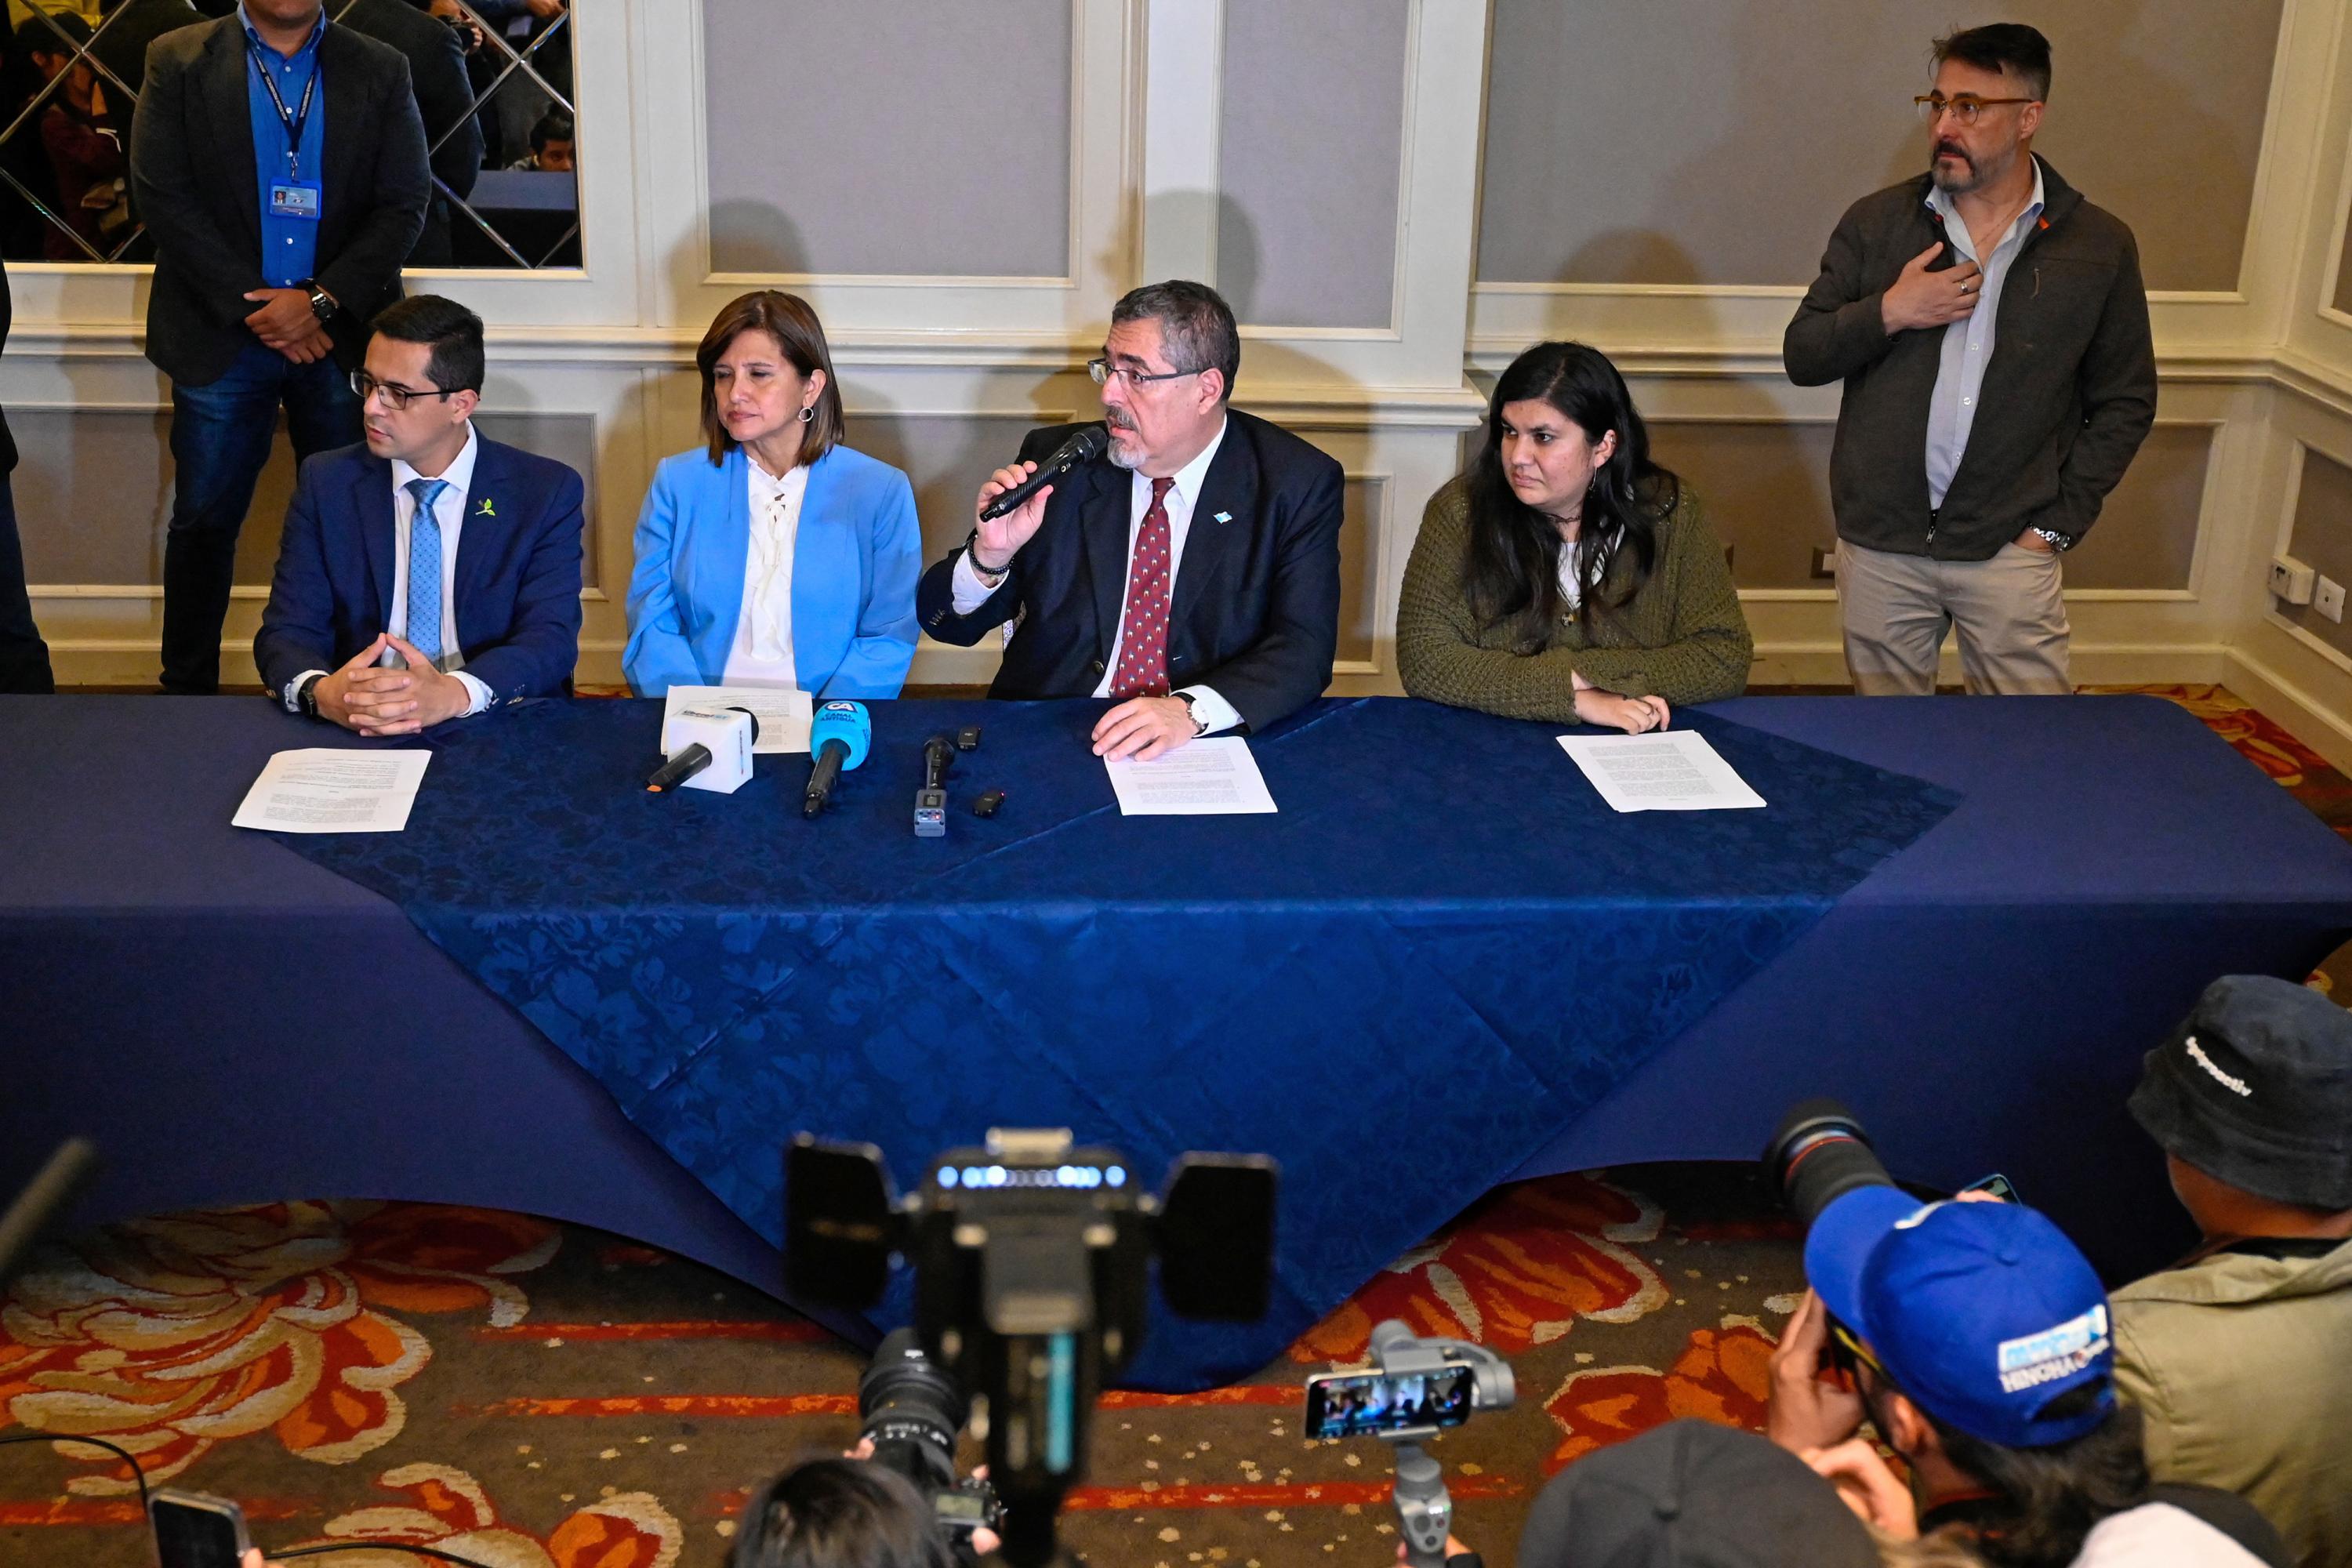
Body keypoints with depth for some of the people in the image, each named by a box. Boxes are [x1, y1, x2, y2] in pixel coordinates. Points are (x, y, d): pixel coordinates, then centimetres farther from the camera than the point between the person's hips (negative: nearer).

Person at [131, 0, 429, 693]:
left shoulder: (380, 71, 6)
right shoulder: (179, 62, 3)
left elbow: (404, 205, 0)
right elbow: (161, 195, -4)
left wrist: (322, 301, -11)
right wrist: (252, 304, -11)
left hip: (342, 337, 1)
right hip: (222, 338, 0)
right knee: (205, 519, 6)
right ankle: (186, 691, 17)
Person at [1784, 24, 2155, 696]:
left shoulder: (2099, 246, 1)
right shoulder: (1876, 223, 3)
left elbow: (2125, 403, 5)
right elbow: (1801, 356, 4)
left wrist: (2059, 522, -3)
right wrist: (1889, 313, -14)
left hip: (2010, 548, -1)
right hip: (1878, 545, 1)